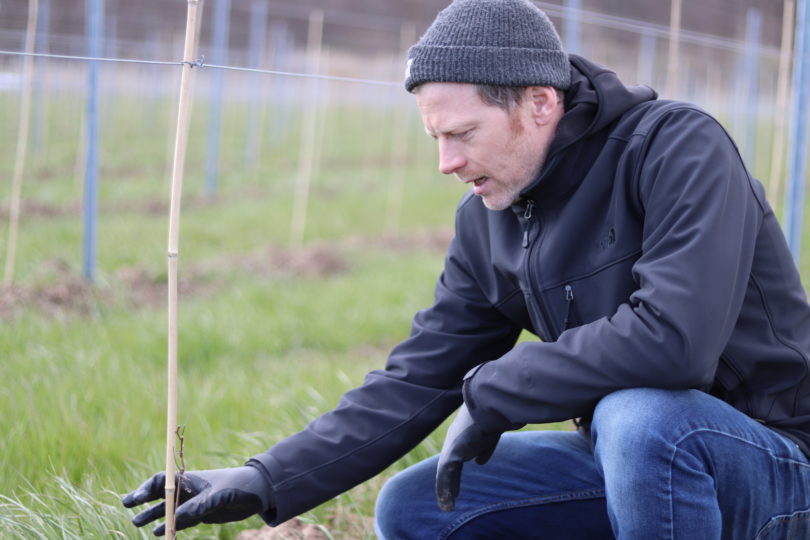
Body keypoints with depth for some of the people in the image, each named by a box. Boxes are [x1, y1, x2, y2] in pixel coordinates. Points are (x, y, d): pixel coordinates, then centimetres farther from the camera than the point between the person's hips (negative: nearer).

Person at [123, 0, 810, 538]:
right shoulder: (488, 224, 2)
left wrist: (492, 393, -22)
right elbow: (416, 381, 2)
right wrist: (269, 481, -8)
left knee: (639, 414, -38)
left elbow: (675, 336, -34)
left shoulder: (678, 149, -20)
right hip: (626, 456, 7)